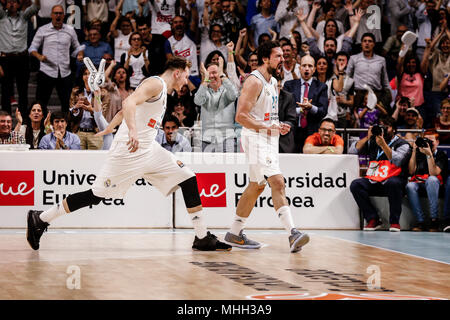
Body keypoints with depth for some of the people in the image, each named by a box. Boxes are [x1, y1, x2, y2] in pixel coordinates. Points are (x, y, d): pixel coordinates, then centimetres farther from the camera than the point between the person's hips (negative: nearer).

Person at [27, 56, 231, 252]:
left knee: (188, 179, 1)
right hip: (129, 151, -10)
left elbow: (125, 110, 29)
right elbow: (129, 103, -29)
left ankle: (202, 238, 4)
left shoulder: (162, 92, 20)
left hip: (148, 150, 10)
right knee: (97, 195, -7)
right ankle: (39, 220, 5)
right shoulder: (155, 84, -10)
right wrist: (132, 131, -43)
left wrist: (109, 129, 39)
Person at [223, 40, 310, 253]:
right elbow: (241, 116, -20)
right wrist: (267, 127, -22)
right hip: (256, 139, -10)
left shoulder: (273, 82, 15)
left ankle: (235, 233, 24)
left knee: (256, 186, 15)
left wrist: (278, 127, 8)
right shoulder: (254, 82, -14)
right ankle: (292, 233, -26)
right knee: (277, 182, -19)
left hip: (269, 140, 10)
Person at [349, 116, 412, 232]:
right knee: (355, 185, -23)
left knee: (393, 183, -39)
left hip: (392, 180, -4)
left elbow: (397, 160, -15)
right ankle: (372, 219, -17)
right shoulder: (372, 142, 16)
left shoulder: (402, 144, 5)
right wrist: (367, 138, -1)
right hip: (373, 182, 4)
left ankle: (395, 221, -24)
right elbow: (352, 151, 8)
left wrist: (383, 144, -20)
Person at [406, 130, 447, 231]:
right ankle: (421, 222, -33)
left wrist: (429, 154, -21)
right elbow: (411, 171, -1)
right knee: (410, 186, -33)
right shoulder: (419, 153, 12)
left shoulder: (441, 155, 3)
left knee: (432, 179, -38)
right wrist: (414, 151, -4)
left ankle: (434, 219, -38)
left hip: (433, 184, -2)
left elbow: (433, 173, -13)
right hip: (418, 182, 2)